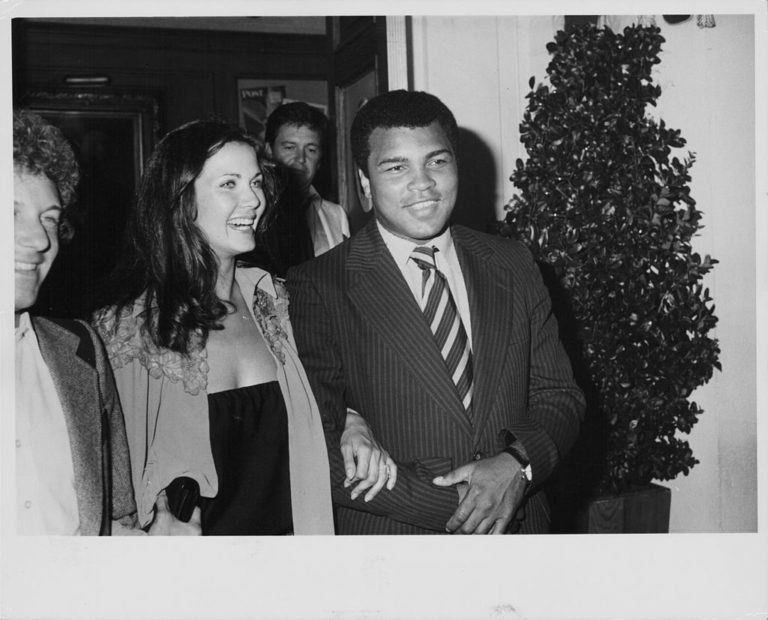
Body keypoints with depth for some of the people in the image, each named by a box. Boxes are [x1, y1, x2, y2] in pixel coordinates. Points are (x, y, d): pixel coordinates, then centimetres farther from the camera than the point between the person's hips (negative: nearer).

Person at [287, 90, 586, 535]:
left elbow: (559, 395, 1)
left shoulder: (513, 264, -1)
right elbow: (316, 449, -17)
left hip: (516, 528, 4)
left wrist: (518, 464, -18)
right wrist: (451, 506, -21)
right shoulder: (318, 288, -14)